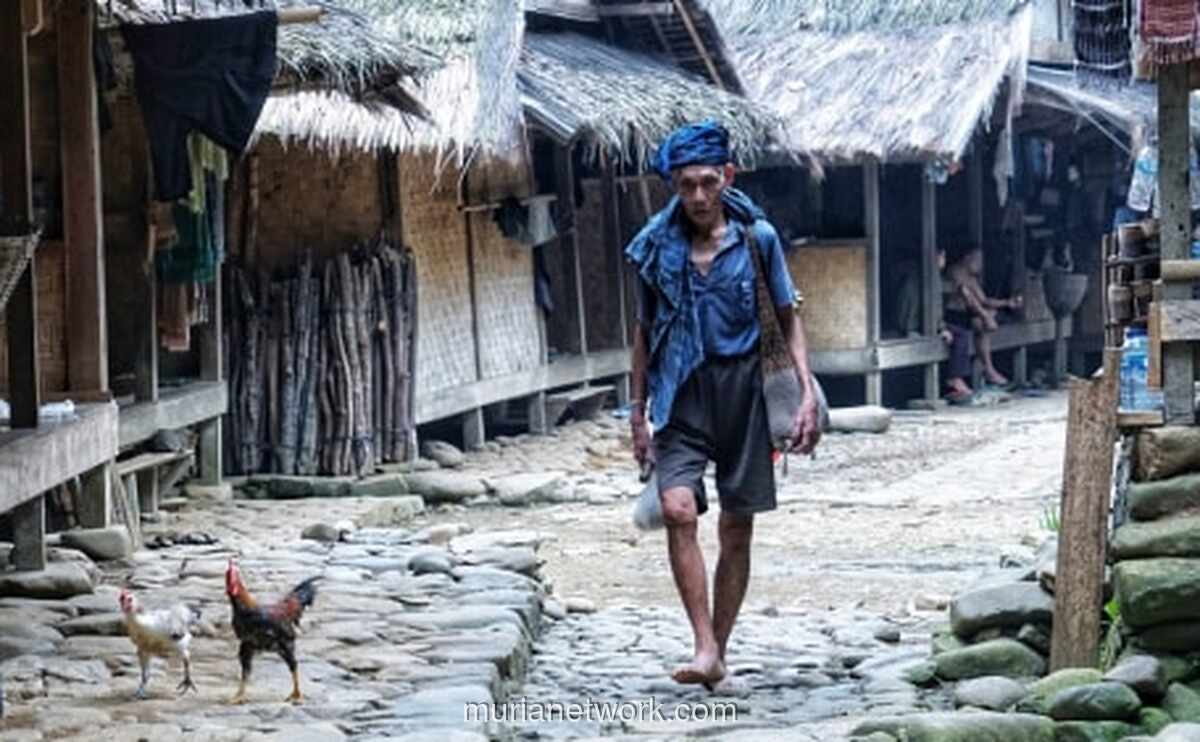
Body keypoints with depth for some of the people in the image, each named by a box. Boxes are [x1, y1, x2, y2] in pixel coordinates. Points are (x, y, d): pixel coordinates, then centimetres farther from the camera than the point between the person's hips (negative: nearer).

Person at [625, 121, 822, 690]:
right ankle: (705, 649, -20)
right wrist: (638, 414, 12)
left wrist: (807, 393, -3)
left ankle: (719, 652, 17)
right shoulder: (657, 245, 4)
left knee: (736, 530, 5)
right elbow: (645, 332, 13)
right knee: (678, 508, -21)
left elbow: (787, 318, 6)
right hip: (682, 394, 0)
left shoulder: (757, 238, 0)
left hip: (743, 391, 0)